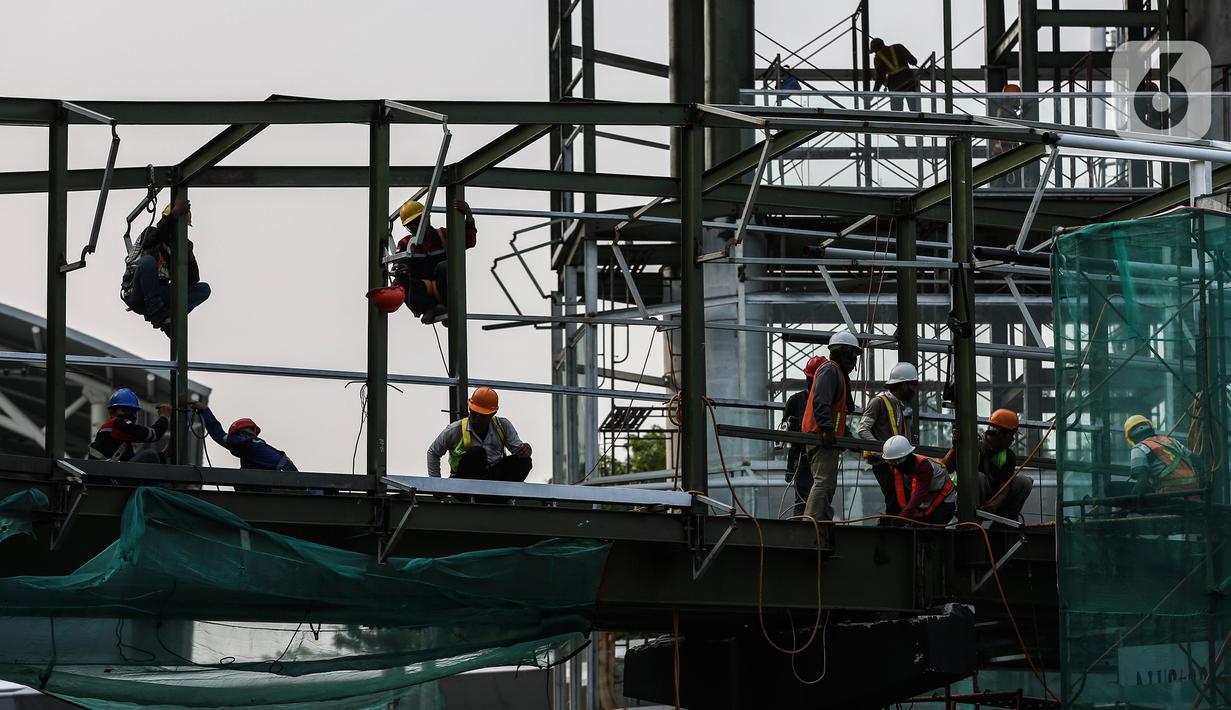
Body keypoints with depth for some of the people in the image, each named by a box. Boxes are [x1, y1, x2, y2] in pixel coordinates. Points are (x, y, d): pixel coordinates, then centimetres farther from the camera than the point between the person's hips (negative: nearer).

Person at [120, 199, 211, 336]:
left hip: (159, 296, 5)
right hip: (136, 296, -5)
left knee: (204, 289, -7)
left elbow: (193, 279, 10)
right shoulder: (150, 232, 4)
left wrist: (189, 256, -8)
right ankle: (156, 311, -28)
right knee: (148, 261, -34)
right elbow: (150, 240, -25)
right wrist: (174, 215, -34)